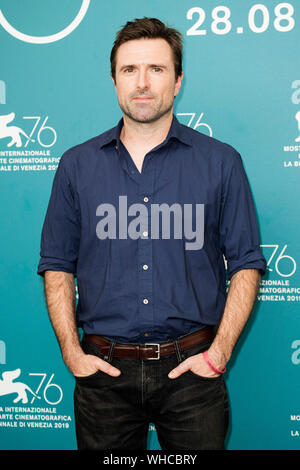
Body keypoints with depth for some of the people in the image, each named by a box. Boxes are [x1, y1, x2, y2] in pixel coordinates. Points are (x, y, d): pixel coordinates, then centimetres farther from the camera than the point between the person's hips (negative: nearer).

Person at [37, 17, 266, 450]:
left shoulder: (221, 163, 0)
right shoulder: (77, 165, 3)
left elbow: (246, 265, 1)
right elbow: (57, 267, 6)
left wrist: (219, 352, -7)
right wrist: (72, 352, -2)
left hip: (190, 368, -1)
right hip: (103, 369, 1)